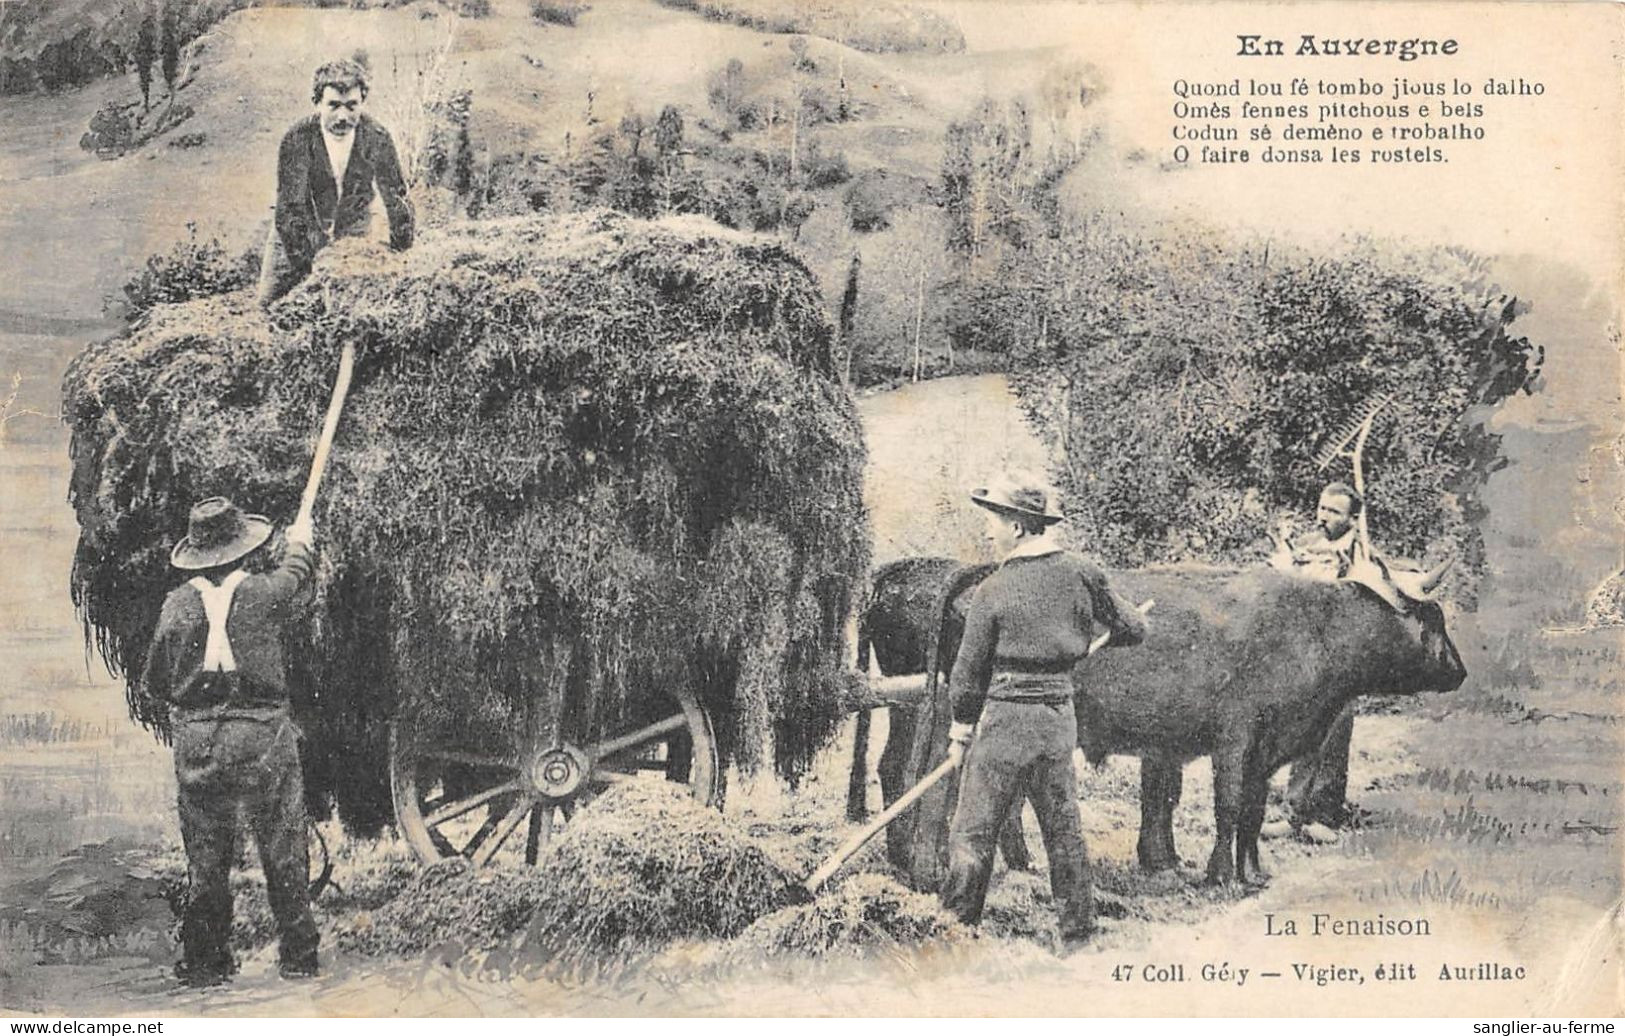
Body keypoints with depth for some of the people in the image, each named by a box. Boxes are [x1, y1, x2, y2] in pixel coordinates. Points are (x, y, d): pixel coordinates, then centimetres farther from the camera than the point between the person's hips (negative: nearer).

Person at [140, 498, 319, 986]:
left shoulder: (177, 603, -2)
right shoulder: (264, 593, -7)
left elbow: (154, 682, 5)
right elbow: (296, 580, 17)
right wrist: (301, 543, 38)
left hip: (197, 740, 2)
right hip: (263, 735, -2)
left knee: (205, 856, 11)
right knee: (283, 852, 8)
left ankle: (205, 961, 15)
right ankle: (298, 955, 12)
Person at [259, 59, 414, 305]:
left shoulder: (376, 139, -19)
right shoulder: (297, 139, -25)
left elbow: (397, 202, -12)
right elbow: (290, 208, -27)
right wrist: (306, 271, -32)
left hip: (354, 232, 1)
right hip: (300, 233, -1)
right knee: (270, 303, -4)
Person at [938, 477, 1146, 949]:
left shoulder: (994, 591, -10)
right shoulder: (1081, 574, 0)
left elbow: (969, 671, -5)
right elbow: (1133, 630, 11)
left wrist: (960, 732, 7)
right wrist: (1091, 636, 33)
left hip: (1006, 719, -5)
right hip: (1061, 718, 5)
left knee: (972, 831, 4)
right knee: (1063, 828, 15)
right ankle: (1078, 932, 22)